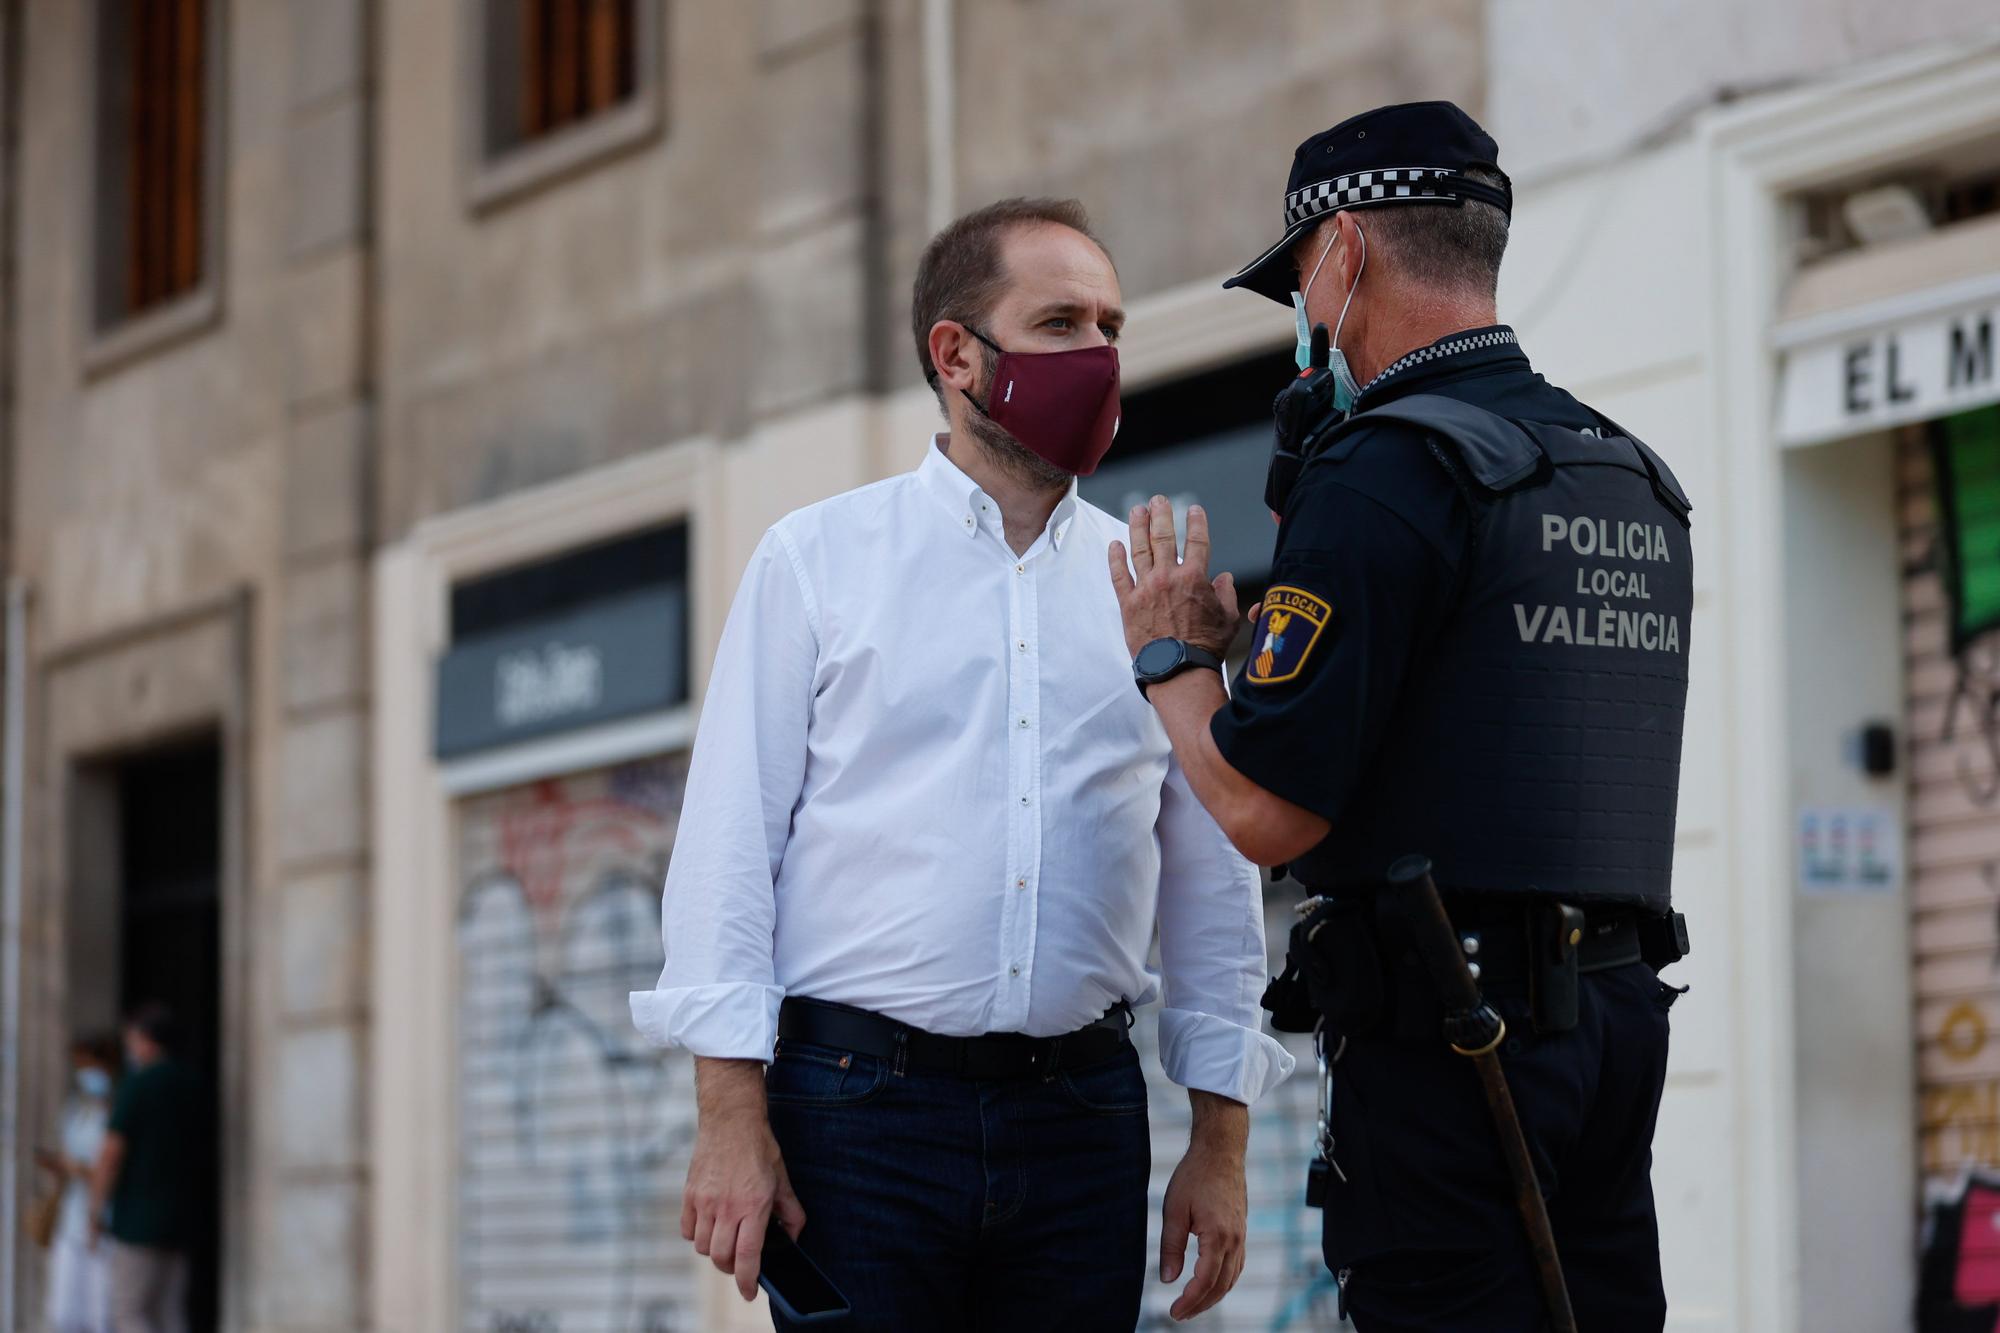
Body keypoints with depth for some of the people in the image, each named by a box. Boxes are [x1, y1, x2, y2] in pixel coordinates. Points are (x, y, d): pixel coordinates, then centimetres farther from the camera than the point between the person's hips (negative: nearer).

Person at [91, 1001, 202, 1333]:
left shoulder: (137, 1085, -11)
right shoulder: (191, 1086, 10)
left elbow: (112, 1152, -14)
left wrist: (96, 1208, -5)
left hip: (139, 1219, -7)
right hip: (180, 1219, 7)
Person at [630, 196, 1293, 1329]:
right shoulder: (818, 558, 4)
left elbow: (1213, 875, 13)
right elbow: (730, 843, -1)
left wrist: (1222, 1142, 7)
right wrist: (732, 1121, -9)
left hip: (1084, 1110, 3)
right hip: (859, 1107, -2)